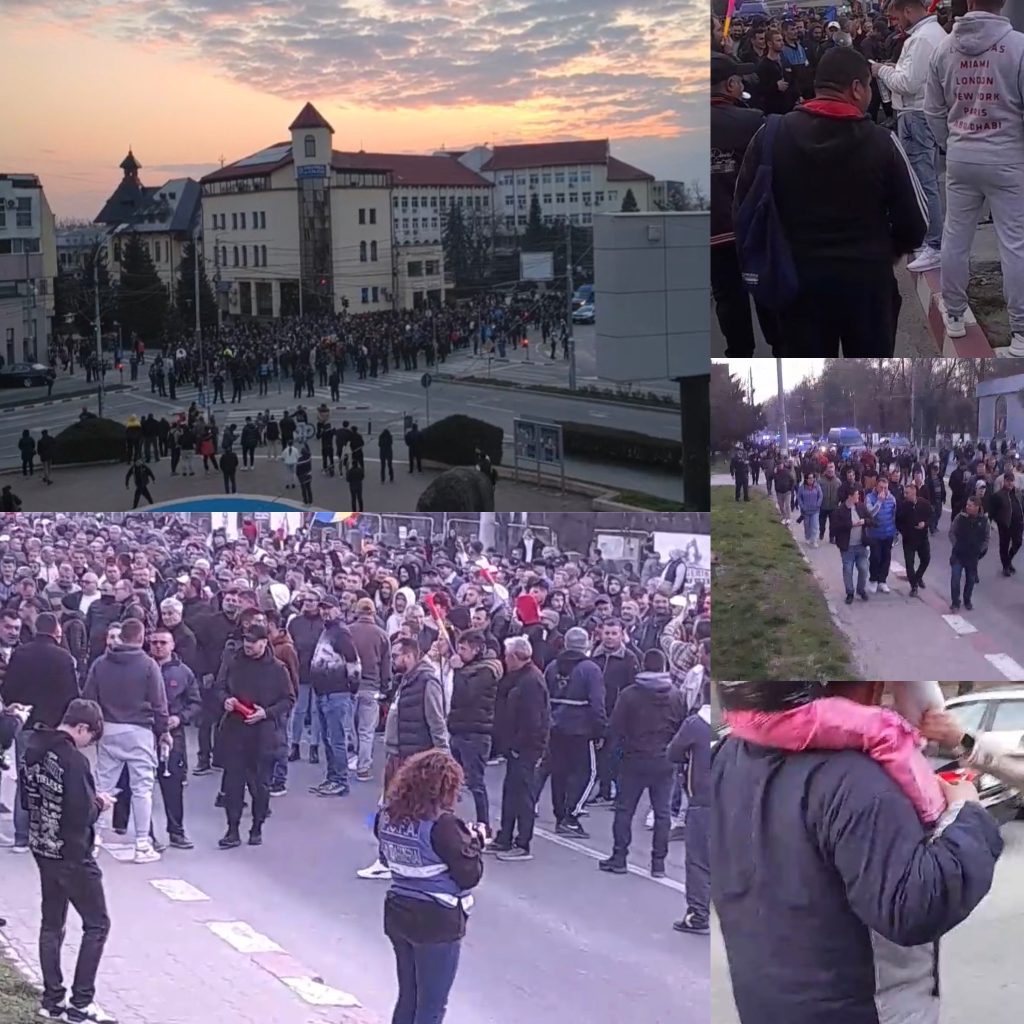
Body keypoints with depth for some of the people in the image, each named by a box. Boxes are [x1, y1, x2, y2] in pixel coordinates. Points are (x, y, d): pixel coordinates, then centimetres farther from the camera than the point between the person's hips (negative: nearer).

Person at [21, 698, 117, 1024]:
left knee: (52, 924, 17)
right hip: (72, 854, -8)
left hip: (43, 849, 8)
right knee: (97, 924, 4)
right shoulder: (74, 760, -23)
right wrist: (99, 804, -5)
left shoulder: (34, 750, 2)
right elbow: (82, 814, -26)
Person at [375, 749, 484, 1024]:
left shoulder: (388, 815, 0)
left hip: (398, 914, 7)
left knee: (408, 997, 20)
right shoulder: (441, 824, -21)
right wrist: (474, 841, -1)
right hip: (437, 921, -7)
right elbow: (469, 876, -18)